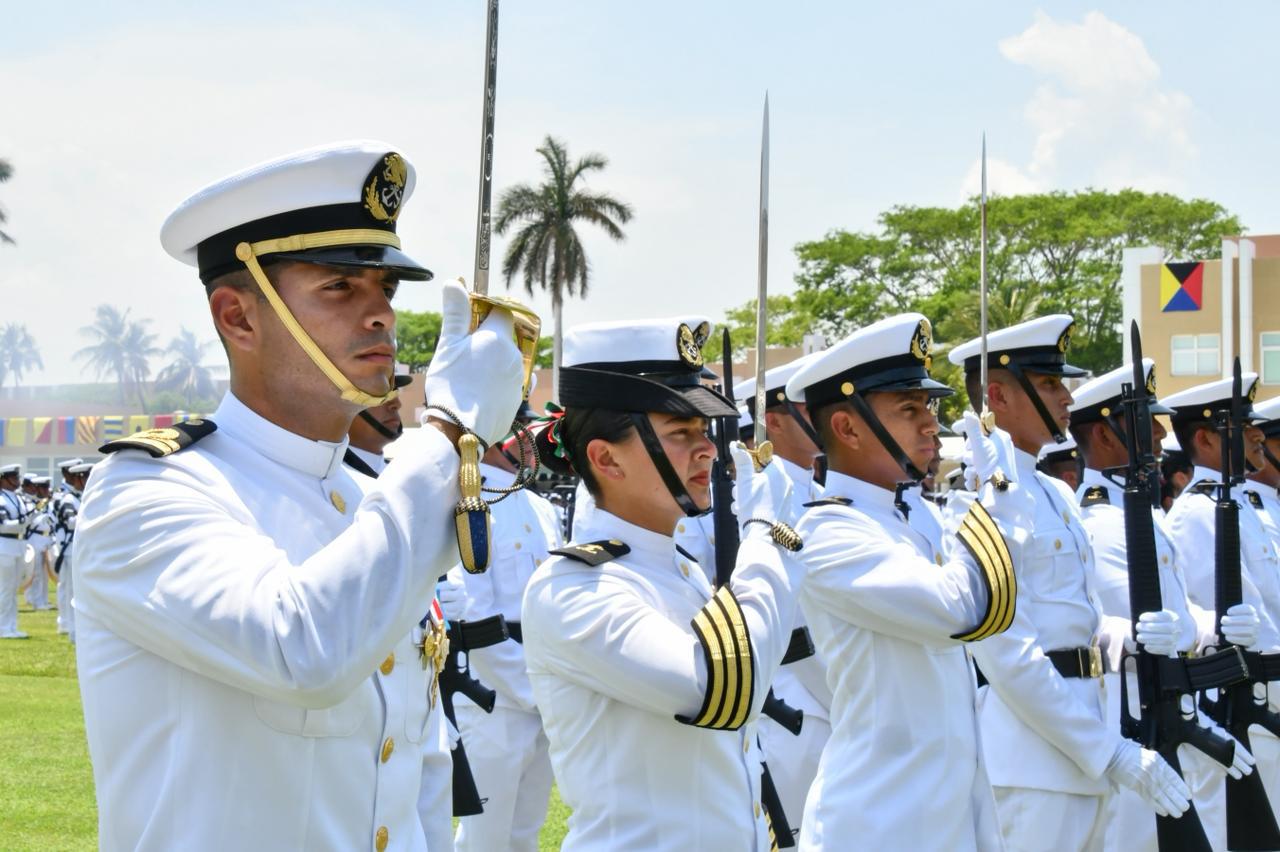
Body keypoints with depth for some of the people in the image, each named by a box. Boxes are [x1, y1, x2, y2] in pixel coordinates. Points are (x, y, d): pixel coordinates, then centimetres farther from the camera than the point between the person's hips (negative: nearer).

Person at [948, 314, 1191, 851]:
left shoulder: (1057, 495, 16)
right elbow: (1011, 657, -19)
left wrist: (1128, 635, -3)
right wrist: (1114, 755, -18)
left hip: (1080, 753, 9)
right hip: (1032, 762, -9)